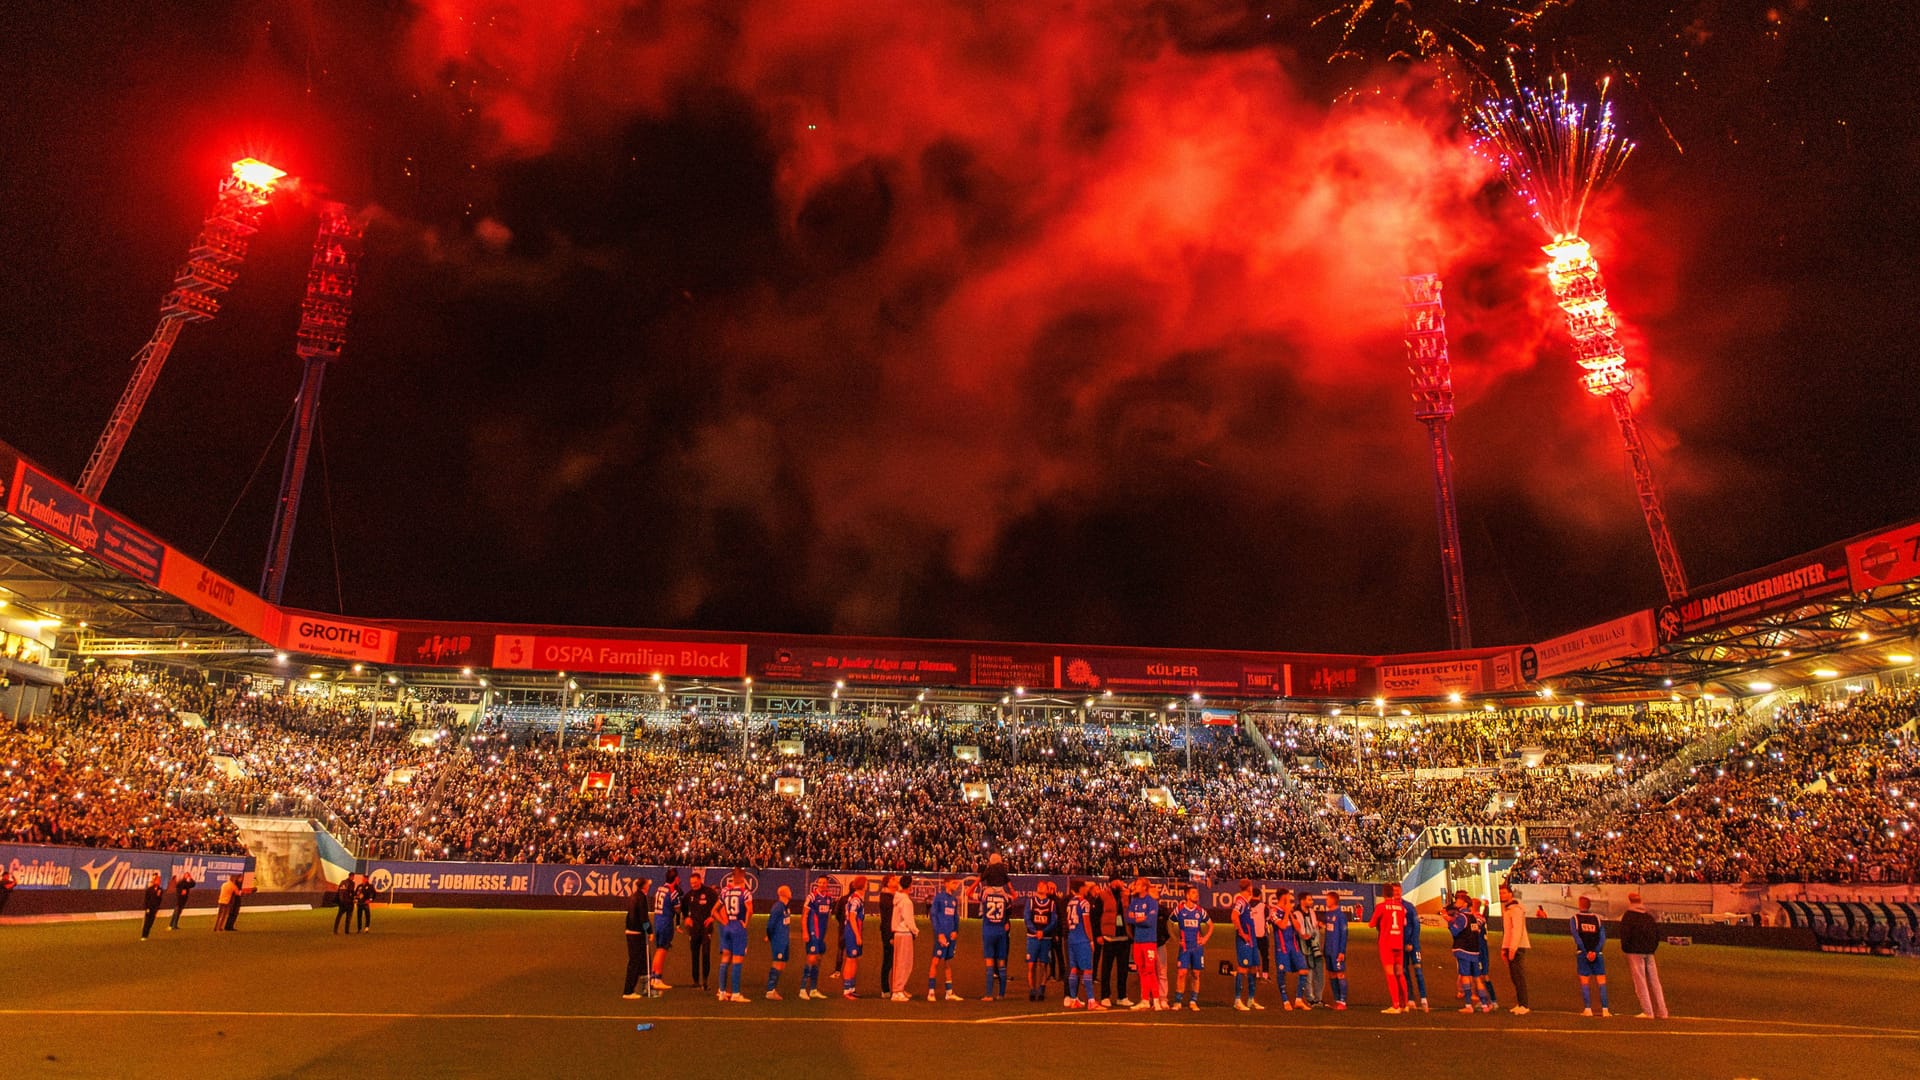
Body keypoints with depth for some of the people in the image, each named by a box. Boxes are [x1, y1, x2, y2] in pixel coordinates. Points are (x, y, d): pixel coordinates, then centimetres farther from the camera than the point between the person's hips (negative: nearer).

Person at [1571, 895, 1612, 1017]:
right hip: (1597, 953, 2)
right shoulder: (1598, 919, 10)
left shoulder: (1574, 919, 4)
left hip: (1582, 953, -1)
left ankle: (1587, 1009, -3)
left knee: (1585, 982, 2)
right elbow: (1602, 937, -2)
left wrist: (1585, 952, -10)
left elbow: (1576, 936, -9)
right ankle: (1605, 1009, -1)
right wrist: (1595, 952, -9)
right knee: (1602, 982, 5)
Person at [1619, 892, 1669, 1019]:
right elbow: (1657, 933, 14)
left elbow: (1625, 933, -12)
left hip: (1635, 952, -6)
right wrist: (1652, 947, 16)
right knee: (1654, 981, 10)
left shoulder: (1628, 915, -6)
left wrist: (1625, 948, 0)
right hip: (1649, 952, 6)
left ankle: (1647, 1011, -7)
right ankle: (1661, 1012, 10)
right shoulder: (1649, 915, 13)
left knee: (1640, 981, -4)